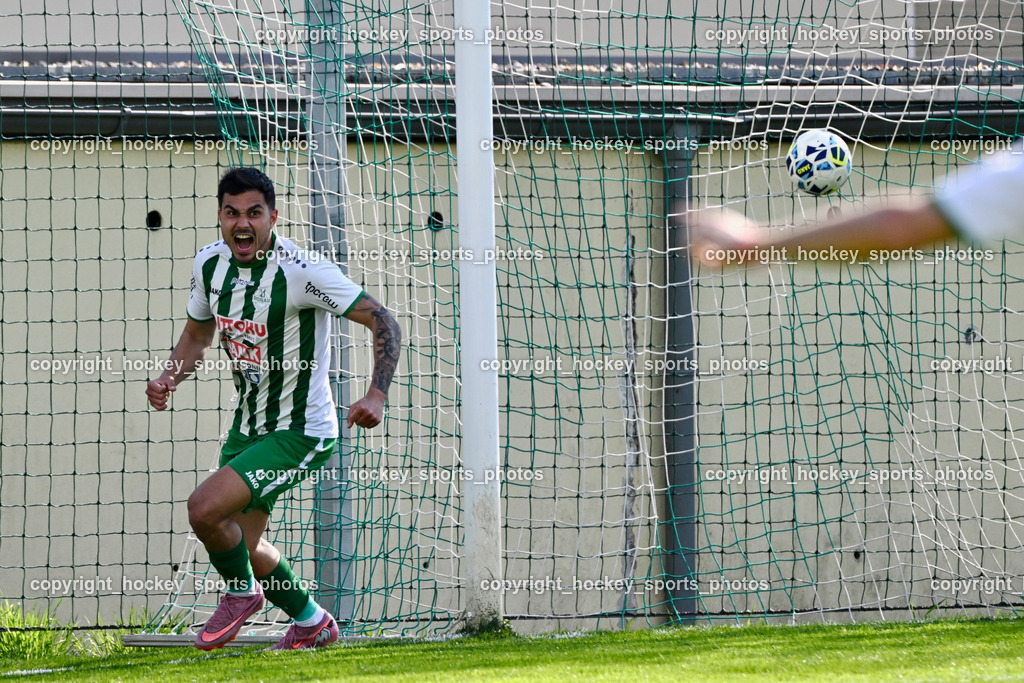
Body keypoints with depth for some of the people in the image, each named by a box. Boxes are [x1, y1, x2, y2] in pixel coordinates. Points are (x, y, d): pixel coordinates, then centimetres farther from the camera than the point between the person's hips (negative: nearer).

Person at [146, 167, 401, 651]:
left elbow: (384, 322, -22)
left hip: (301, 432, -8)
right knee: (242, 544, 18)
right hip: (247, 426, 8)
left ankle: (242, 593, 8)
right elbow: (196, 336, 15)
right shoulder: (209, 263, -3)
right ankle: (312, 623, 43)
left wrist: (377, 394, -36)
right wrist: (169, 379, -5)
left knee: (205, 508, -22)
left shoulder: (301, 271, -23)